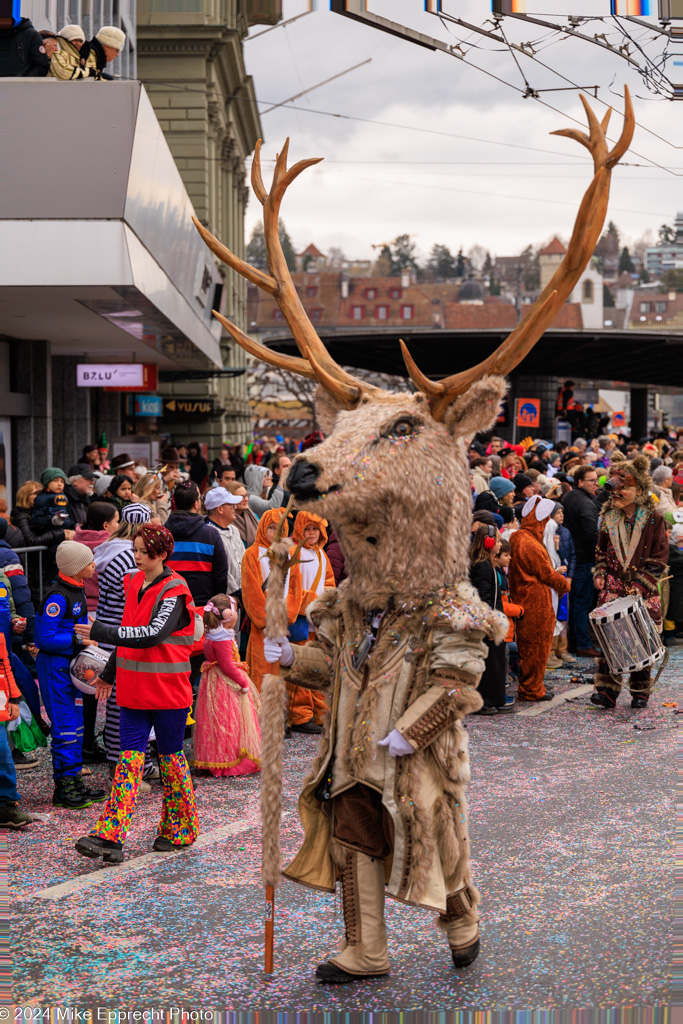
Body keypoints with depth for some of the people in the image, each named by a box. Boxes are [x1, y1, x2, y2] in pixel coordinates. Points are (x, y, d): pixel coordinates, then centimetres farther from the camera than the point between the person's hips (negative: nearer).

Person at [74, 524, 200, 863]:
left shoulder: (174, 591, -13)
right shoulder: (134, 584, 11)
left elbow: (152, 634, -26)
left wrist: (100, 632, -27)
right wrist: (110, 673, 25)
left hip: (168, 691, -6)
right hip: (134, 689, 6)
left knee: (170, 757, 6)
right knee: (130, 759, -1)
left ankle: (180, 831, 23)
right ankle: (109, 837, -8)